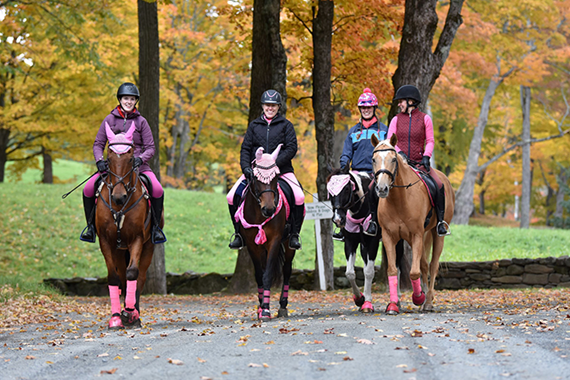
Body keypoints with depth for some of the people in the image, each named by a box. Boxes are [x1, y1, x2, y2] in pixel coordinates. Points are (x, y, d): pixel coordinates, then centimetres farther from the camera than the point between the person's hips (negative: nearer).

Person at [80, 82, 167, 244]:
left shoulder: (141, 121, 5)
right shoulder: (110, 119, 6)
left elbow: (150, 148, 3)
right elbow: (98, 144, 9)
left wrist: (140, 158, -18)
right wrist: (99, 160, -11)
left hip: (138, 165, -1)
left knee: (158, 190, -26)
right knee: (88, 189, -20)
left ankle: (155, 227, -5)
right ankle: (91, 225, 1)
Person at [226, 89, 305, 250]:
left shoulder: (286, 125, 6)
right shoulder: (254, 125, 12)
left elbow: (291, 148, -3)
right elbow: (245, 148, 10)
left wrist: (274, 163, -17)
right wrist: (246, 167, -9)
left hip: (281, 170, -2)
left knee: (299, 197, -26)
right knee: (232, 197, -15)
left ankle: (294, 234, -10)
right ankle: (239, 233, 1)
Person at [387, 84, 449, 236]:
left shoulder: (425, 118, 6)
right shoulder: (396, 119, 10)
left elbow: (430, 141, 5)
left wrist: (426, 157, -12)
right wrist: (399, 152, -14)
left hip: (418, 163, -1)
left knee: (438, 185, -22)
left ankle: (440, 221, -8)